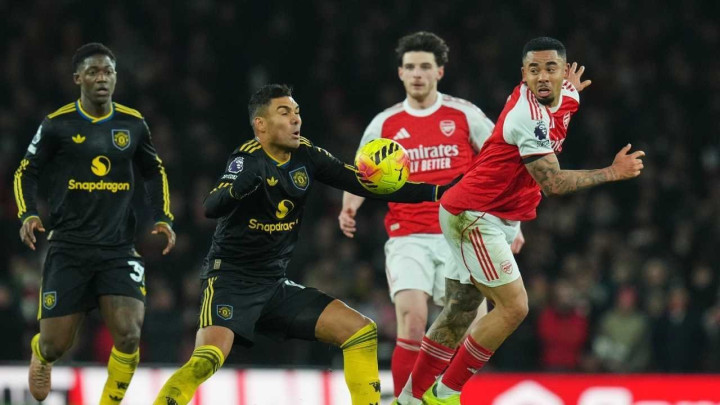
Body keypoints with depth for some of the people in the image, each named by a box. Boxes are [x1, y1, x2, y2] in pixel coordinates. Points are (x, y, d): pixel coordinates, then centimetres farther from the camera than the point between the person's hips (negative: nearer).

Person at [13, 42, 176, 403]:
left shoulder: (133, 124, 4)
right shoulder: (57, 125, -4)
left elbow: (154, 173, 19)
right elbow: (26, 173, 4)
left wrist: (163, 218, 7)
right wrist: (28, 215, -12)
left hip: (119, 249, 2)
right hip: (69, 248, -2)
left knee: (129, 335, -17)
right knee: (55, 344, 0)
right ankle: (40, 354, 39)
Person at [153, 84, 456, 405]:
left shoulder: (306, 156, 2)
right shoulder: (249, 159, -16)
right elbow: (212, 207, -31)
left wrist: (437, 192, -4)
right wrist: (238, 187, -53)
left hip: (275, 286, 7)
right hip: (230, 280, -7)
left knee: (362, 332, 0)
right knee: (208, 358, -30)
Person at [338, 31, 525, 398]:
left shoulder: (464, 115, 4)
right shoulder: (384, 124, 8)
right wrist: (349, 208, -8)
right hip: (408, 239, 0)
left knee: (469, 326, -4)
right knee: (412, 321, -20)